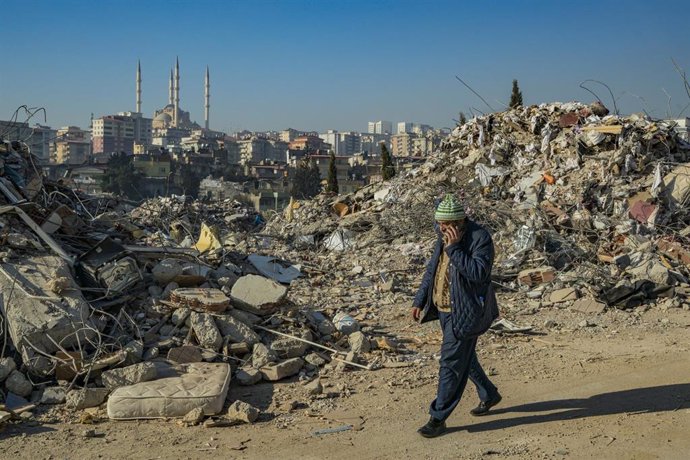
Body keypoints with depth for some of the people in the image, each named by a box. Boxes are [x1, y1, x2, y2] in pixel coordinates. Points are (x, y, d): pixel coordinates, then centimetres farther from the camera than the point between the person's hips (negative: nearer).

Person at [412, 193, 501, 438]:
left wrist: (454, 248, -30)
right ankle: (489, 395, 43)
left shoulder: (480, 238, -18)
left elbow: (478, 273, -29)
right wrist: (419, 300, 14)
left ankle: (438, 418, 5)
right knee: (463, 357, 21)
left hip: (465, 311, -8)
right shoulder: (444, 237, 7)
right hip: (444, 309, 9)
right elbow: (432, 270, 17)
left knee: (451, 363, -5)